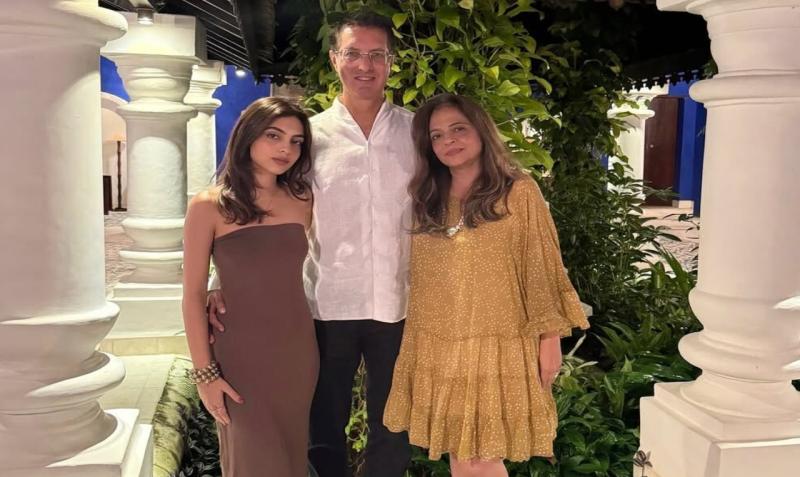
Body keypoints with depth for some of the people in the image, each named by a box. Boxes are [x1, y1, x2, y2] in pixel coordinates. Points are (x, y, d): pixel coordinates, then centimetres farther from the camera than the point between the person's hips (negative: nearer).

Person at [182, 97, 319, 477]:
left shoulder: (301, 201, 2)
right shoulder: (209, 206, -10)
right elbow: (193, 294, -9)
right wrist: (204, 372, -11)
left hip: (299, 351, 4)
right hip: (242, 355, -4)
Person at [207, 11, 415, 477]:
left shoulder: (418, 132, 4)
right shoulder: (311, 135, 1)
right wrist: (227, 281, -14)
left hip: (398, 304, 1)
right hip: (328, 304, -1)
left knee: (394, 429, 16)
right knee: (324, 429, 15)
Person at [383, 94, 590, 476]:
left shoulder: (520, 193, -3)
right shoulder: (427, 202, 9)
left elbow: (542, 270, -4)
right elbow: (418, 281, 12)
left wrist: (550, 338, -7)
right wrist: (410, 347, 12)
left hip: (496, 348, -4)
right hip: (438, 349, 4)